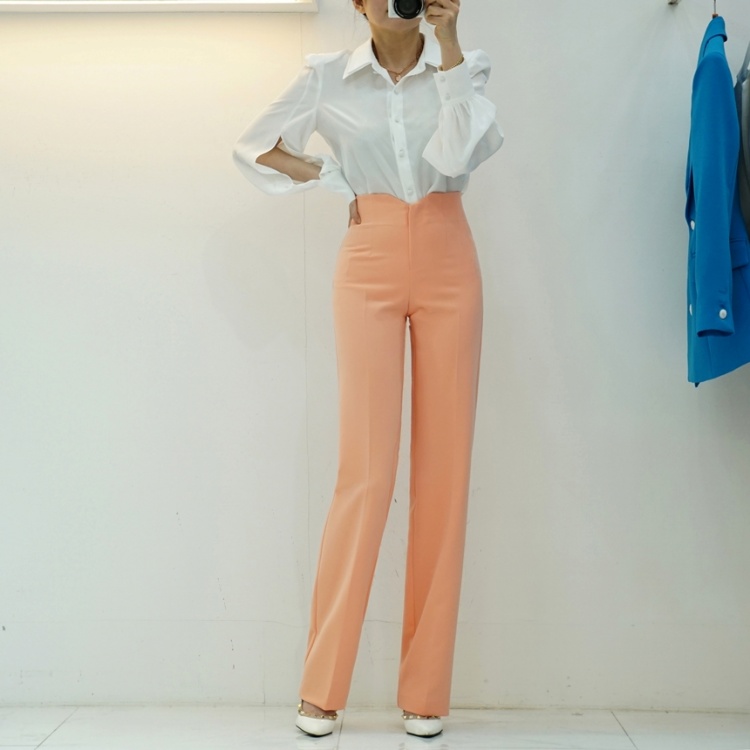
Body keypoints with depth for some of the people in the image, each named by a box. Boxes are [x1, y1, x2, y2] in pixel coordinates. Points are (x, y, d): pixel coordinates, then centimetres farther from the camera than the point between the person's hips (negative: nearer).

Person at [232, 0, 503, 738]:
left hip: (448, 264, 2)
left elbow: (457, 154, -10)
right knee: (366, 468, -8)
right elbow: (254, 146, 14)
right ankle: (321, 685, 4)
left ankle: (425, 691, 8)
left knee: (445, 469, -1)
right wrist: (330, 178, 4)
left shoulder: (465, 65, 8)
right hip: (370, 266, -1)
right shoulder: (329, 76, 8)